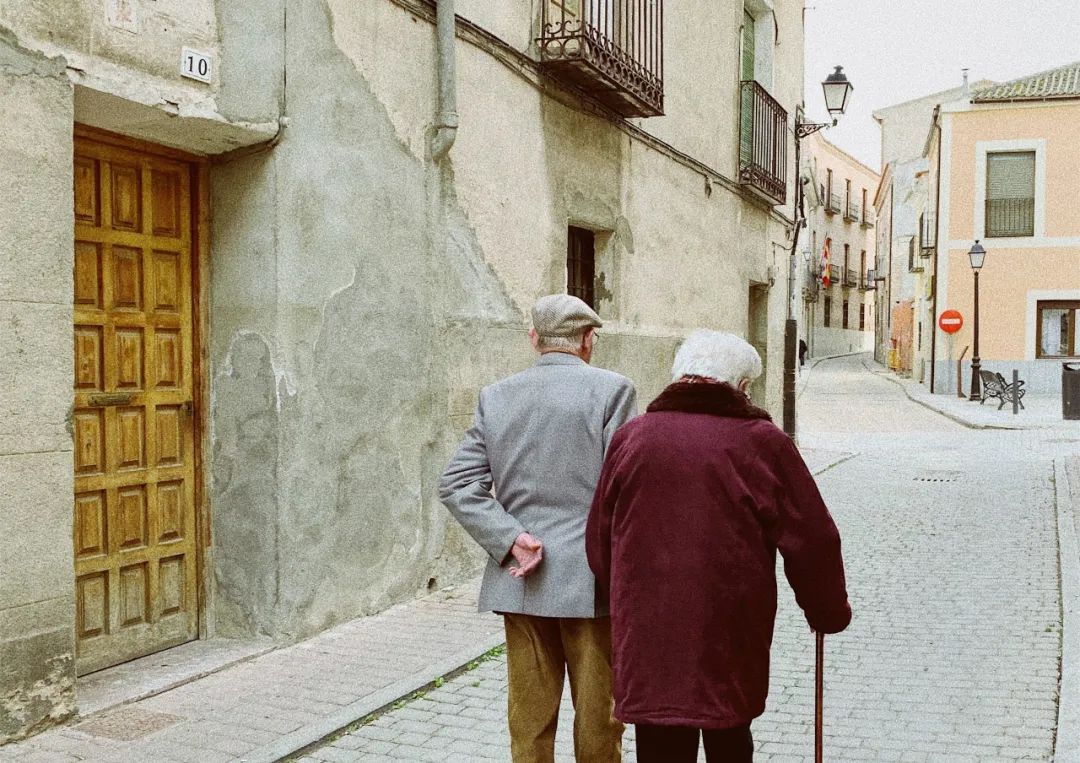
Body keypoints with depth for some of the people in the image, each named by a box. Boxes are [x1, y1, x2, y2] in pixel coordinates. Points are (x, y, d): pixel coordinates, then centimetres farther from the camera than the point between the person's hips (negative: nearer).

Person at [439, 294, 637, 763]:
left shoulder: (496, 396, 5)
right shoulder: (611, 389, -7)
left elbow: (456, 485, -2)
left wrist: (511, 539, -7)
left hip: (519, 582, 4)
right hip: (590, 582, -3)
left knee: (529, 719, 13)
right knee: (598, 718, 10)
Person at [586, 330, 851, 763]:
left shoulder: (629, 438, 2)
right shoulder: (763, 443, -6)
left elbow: (599, 542, 9)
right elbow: (812, 543, -2)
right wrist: (829, 614, 15)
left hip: (645, 644, 1)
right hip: (731, 644, -1)